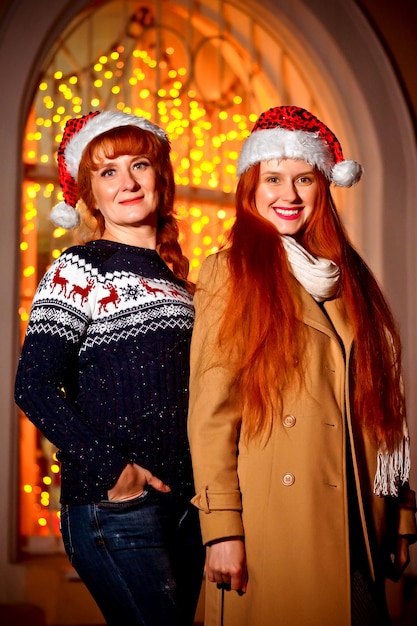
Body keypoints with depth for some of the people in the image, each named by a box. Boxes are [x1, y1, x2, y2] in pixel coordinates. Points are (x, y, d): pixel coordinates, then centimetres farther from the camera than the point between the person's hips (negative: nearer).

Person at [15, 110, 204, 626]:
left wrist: (202, 483, 8)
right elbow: (33, 387, -12)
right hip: (114, 504, -7)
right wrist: (112, 470, -17)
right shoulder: (78, 270, -3)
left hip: (184, 501, 7)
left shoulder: (173, 277, 17)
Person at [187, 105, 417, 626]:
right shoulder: (229, 273, 2)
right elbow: (210, 411, -5)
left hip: (355, 527, 4)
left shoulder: (349, 277, 16)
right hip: (269, 533, -4)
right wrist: (221, 529, -13)